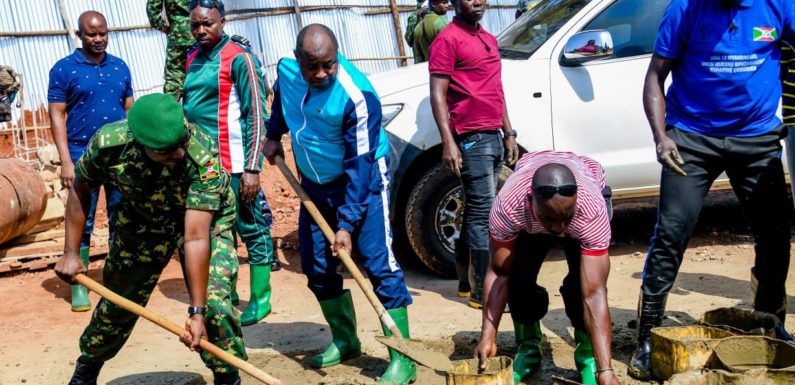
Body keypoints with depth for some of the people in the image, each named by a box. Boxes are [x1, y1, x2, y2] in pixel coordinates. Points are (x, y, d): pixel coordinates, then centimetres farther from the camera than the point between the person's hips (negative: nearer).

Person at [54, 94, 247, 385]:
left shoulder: (203, 156, -40)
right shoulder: (108, 143, -31)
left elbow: (196, 237, -41)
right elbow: (80, 191, -8)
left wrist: (197, 312, -41)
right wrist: (71, 253, -8)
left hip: (204, 216, -2)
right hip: (141, 217, 3)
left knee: (213, 303, -19)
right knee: (117, 302, 12)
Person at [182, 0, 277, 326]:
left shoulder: (238, 58, -8)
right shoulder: (192, 60, 13)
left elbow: (256, 115, -11)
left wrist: (252, 168, -16)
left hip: (233, 166, -7)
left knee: (252, 230, 2)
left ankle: (260, 299, 11)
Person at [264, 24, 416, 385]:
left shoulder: (357, 97, -30)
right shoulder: (286, 69, -12)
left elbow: (359, 167, -28)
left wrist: (346, 224, -30)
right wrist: (274, 134, 14)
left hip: (363, 180, -6)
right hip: (315, 182, 7)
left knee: (379, 264, -12)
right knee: (317, 267, 9)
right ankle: (345, 341, 26)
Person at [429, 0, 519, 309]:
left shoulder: (489, 39, 18)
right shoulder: (448, 40, -8)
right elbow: (437, 95, -13)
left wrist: (509, 134, 19)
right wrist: (448, 142, -21)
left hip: (493, 137, 9)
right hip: (471, 139, -9)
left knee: (476, 212, 12)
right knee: (484, 213, -10)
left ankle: (467, 282, 19)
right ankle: (484, 292, -7)